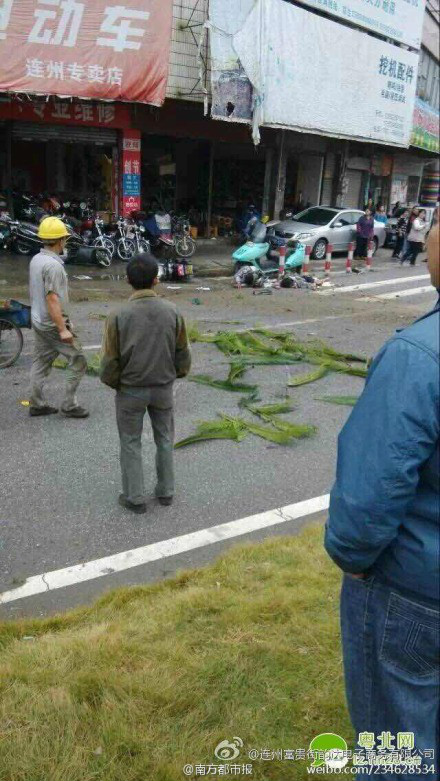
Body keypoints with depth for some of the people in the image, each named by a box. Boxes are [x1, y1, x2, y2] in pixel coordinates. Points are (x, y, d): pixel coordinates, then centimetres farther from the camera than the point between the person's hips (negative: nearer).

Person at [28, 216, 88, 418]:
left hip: (38, 321, 9)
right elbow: (52, 299, -25)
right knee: (78, 361, 1)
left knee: (40, 363, 15)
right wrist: (63, 329, -24)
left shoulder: (35, 260, 7)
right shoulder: (53, 265, -21)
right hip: (53, 324, -9)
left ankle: (36, 404, 22)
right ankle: (69, 405, 4)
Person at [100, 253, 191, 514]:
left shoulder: (119, 315, -17)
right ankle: (166, 491, 31)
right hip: (164, 388, 2)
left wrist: (112, 382, 9)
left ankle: (136, 498, 23)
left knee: (131, 443, 14)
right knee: (164, 440, 19)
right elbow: (183, 353, -2)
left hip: (130, 391, -2)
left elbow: (110, 360, -11)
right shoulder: (172, 312, -11)